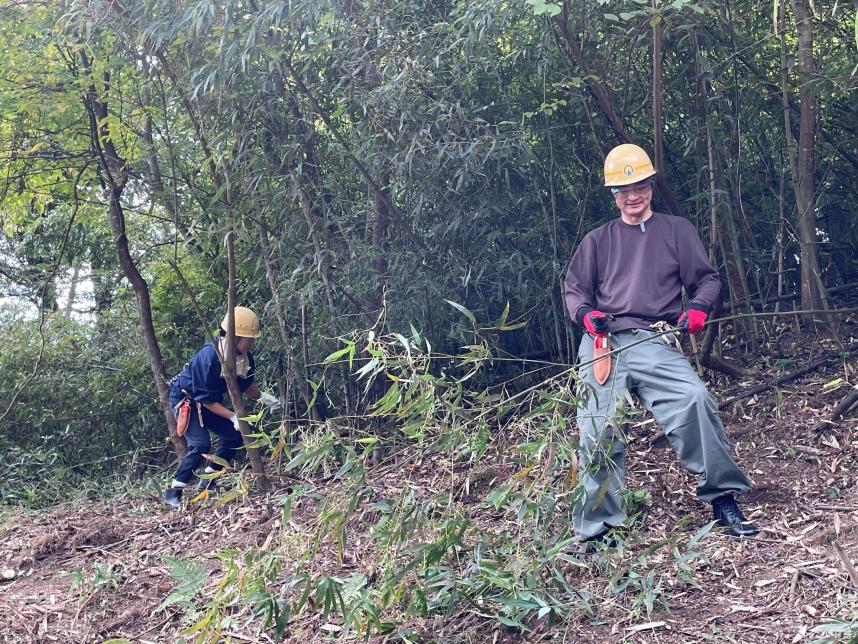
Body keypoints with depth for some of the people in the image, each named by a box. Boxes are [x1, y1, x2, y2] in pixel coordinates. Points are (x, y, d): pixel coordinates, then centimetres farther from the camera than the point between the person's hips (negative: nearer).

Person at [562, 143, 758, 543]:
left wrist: (698, 307, -9)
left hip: (653, 343, -1)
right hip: (602, 344, 2)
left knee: (693, 399, -27)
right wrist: (585, 313, -2)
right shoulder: (597, 240, 20)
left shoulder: (675, 230, 16)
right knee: (597, 431, -7)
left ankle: (722, 498, -14)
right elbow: (573, 289, 21)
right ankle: (594, 530, 4)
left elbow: (707, 278, 13)